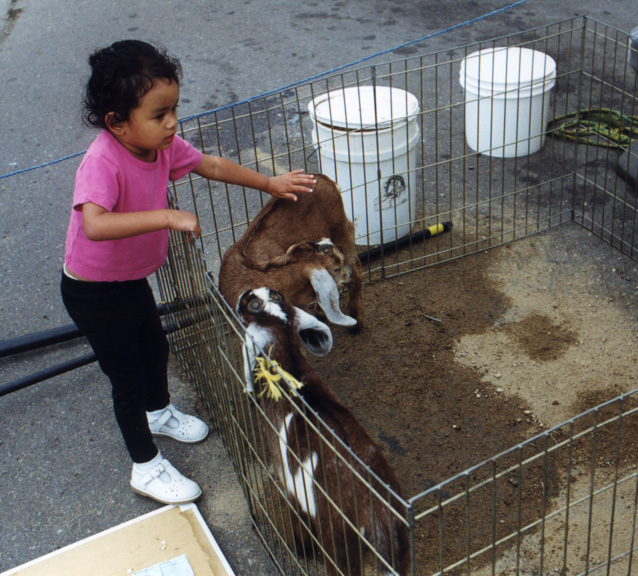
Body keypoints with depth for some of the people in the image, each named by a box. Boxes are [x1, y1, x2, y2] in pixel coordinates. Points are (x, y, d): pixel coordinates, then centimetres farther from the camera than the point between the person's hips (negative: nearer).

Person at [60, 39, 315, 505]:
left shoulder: (162, 144, -11)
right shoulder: (102, 162, -35)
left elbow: (211, 165, 5)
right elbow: (95, 225, -52)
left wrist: (270, 183, 7)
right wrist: (168, 216, -53)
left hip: (132, 277, 8)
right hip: (93, 292, -8)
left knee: (156, 348, 28)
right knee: (127, 376, 5)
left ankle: (159, 413, 58)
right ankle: (147, 468, 26)